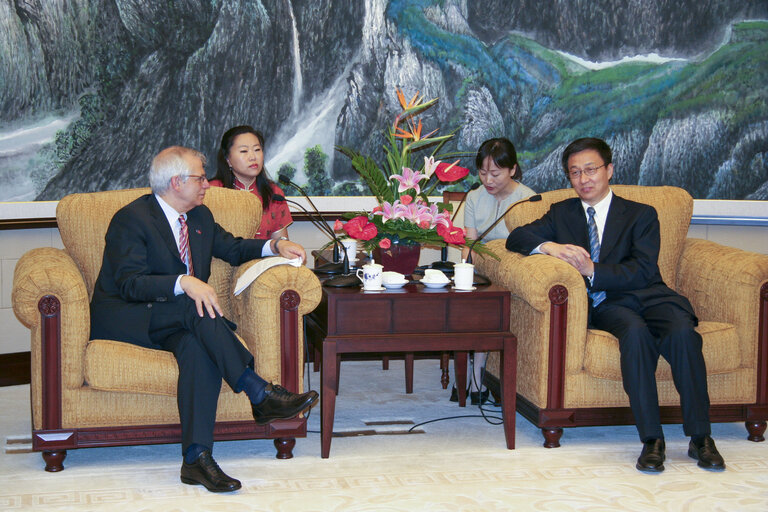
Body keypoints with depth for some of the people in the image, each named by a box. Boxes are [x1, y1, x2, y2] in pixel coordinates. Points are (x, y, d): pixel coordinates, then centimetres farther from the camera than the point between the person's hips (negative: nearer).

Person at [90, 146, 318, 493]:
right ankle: (260, 394, -37)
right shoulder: (131, 219, -11)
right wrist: (184, 282, -37)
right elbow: (130, 283, -22)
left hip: (173, 321, 6)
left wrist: (274, 246, 8)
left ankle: (197, 457, -42)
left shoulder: (200, 216, 13)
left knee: (197, 346, -32)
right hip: (122, 320, -6)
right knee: (192, 308, -34)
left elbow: (231, 248, 27)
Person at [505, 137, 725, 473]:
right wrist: (549, 246, -10)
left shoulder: (641, 215, 13)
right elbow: (516, 238, 11)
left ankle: (700, 438, -26)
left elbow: (643, 271, -2)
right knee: (635, 332, -35)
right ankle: (651, 440, -34)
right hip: (605, 307, 0)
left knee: (682, 332, -33)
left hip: (648, 296, 0)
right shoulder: (562, 213, 22)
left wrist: (593, 271, -15)